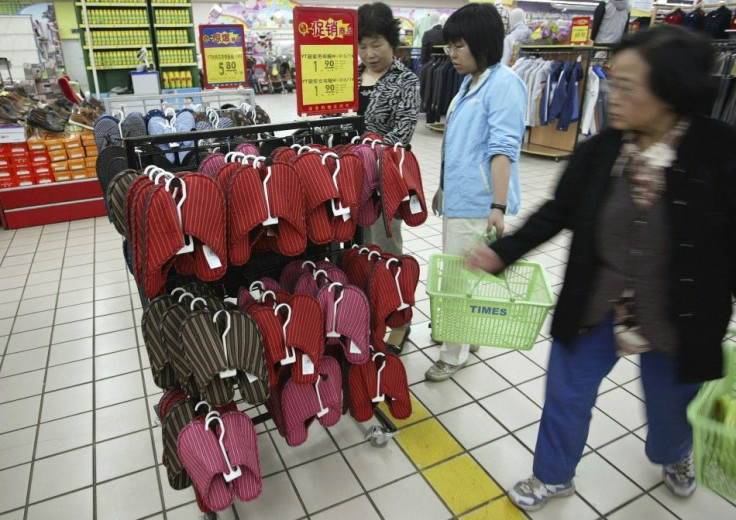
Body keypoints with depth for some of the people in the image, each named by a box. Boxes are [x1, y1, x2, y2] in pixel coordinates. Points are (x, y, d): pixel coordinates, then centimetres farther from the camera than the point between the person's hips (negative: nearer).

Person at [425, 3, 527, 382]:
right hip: (458, 196, 9)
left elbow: (503, 149, -21)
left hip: (477, 202, -9)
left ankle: (454, 355, 16)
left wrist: (498, 206, -26)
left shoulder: (503, 83, -13)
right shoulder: (469, 82, 15)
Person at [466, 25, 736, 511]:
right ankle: (554, 476, 44)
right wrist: (502, 252, -13)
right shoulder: (599, 150, -12)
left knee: (671, 408, 24)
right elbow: (557, 213, -3)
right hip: (594, 308, 2)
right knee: (565, 394, 15)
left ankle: (675, 456, 63)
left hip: (679, 323, -1)